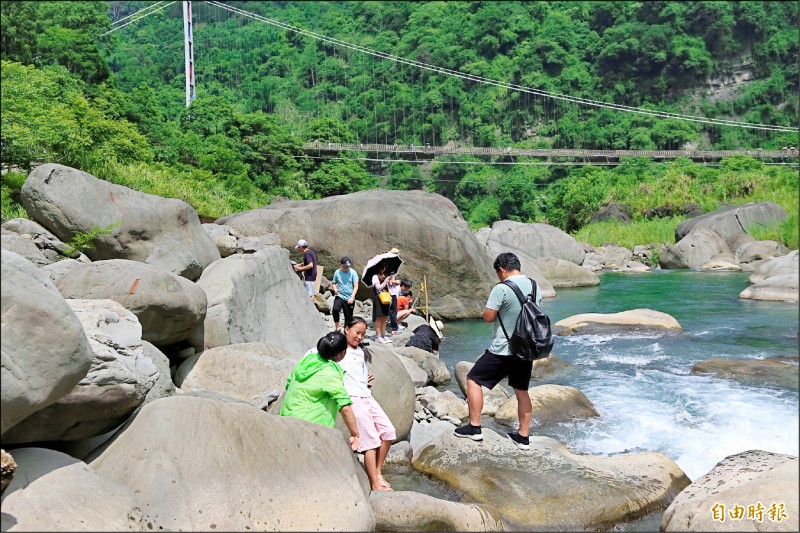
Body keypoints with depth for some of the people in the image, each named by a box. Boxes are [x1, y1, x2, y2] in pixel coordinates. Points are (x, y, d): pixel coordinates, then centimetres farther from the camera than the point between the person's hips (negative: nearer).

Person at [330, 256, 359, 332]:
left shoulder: (353, 272, -3)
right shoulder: (337, 272, 2)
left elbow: (356, 286, -6)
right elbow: (333, 283, 15)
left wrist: (352, 297, -19)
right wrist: (335, 289, -8)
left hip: (349, 299, 0)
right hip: (339, 296, 0)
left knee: (348, 317, 6)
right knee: (335, 309, -29)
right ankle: (337, 328, -16)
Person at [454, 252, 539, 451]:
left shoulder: (501, 289, -18)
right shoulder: (534, 287, 5)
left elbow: (488, 317, -15)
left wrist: (490, 308, 4)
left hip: (503, 350, -7)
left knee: (473, 380, 6)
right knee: (521, 391, 16)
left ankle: (474, 427, 6)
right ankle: (523, 436, 20)